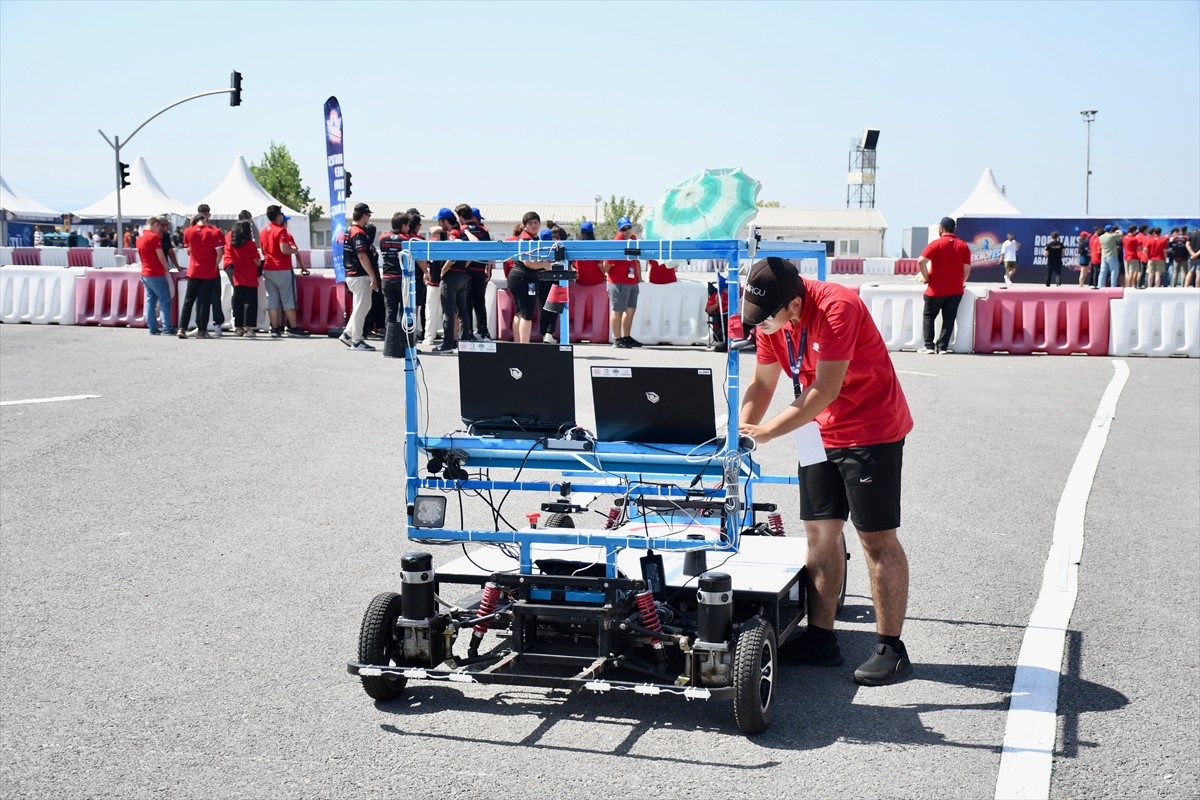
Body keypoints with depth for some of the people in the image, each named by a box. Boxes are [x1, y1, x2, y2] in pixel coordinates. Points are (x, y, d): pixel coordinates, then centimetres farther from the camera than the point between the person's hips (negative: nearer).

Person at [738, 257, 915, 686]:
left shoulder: (837, 309, -27)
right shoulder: (771, 318, -3)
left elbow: (825, 390, -27)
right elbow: (761, 384, 5)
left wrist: (766, 432, -23)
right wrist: (741, 433, -8)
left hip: (872, 432, -8)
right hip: (822, 434, 8)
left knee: (877, 538, -4)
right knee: (820, 533, 8)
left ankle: (892, 648, 3)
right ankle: (820, 639, 15)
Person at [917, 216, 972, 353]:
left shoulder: (936, 244, -9)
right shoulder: (963, 246, 4)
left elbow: (921, 261, -19)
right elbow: (967, 269, 5)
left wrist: (926, 277, -7)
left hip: (936, 290, -3)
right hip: (956, 290, 3)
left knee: (928, 316, 9)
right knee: (949, 319, 8)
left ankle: (929, 346, 3)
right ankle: (942, 347, 3)